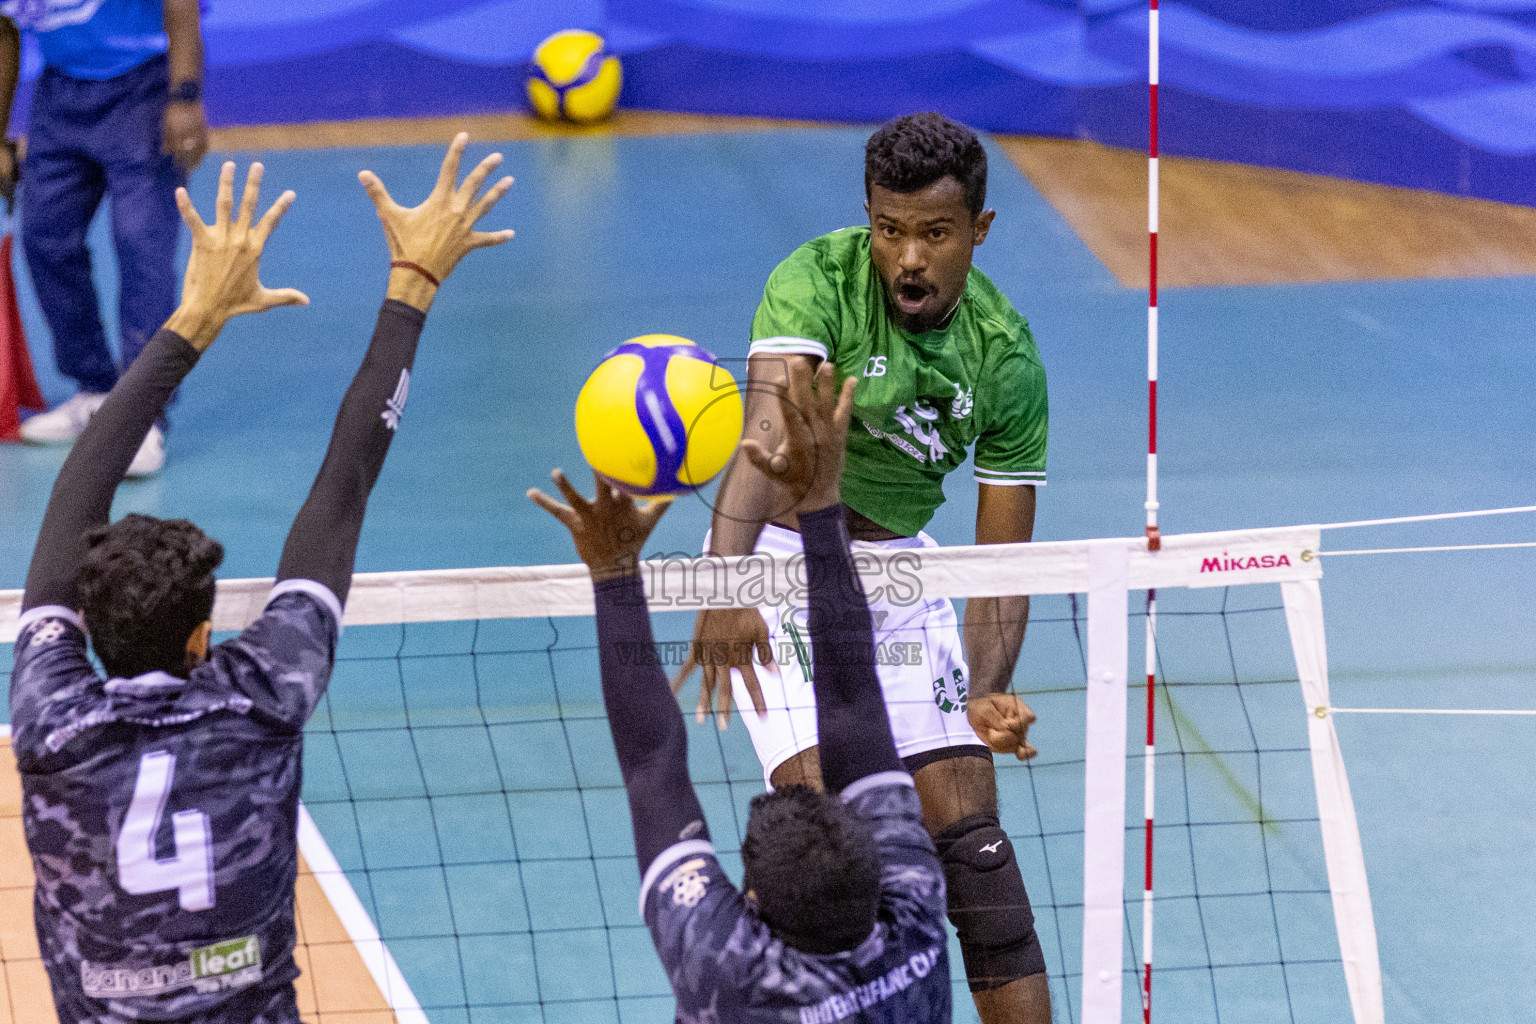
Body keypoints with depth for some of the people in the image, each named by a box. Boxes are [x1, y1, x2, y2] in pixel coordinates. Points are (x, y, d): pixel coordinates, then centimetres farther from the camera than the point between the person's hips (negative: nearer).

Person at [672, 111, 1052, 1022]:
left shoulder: (1006, 356, -10)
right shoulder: (817, 281, -22)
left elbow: (1001, 554, -7)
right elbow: (769, 430, -39)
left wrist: (988, 693, -23)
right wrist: (727, 582, -56)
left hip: (896, 563, 4)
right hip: (779, 552, -4)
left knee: (966, 811, -2)